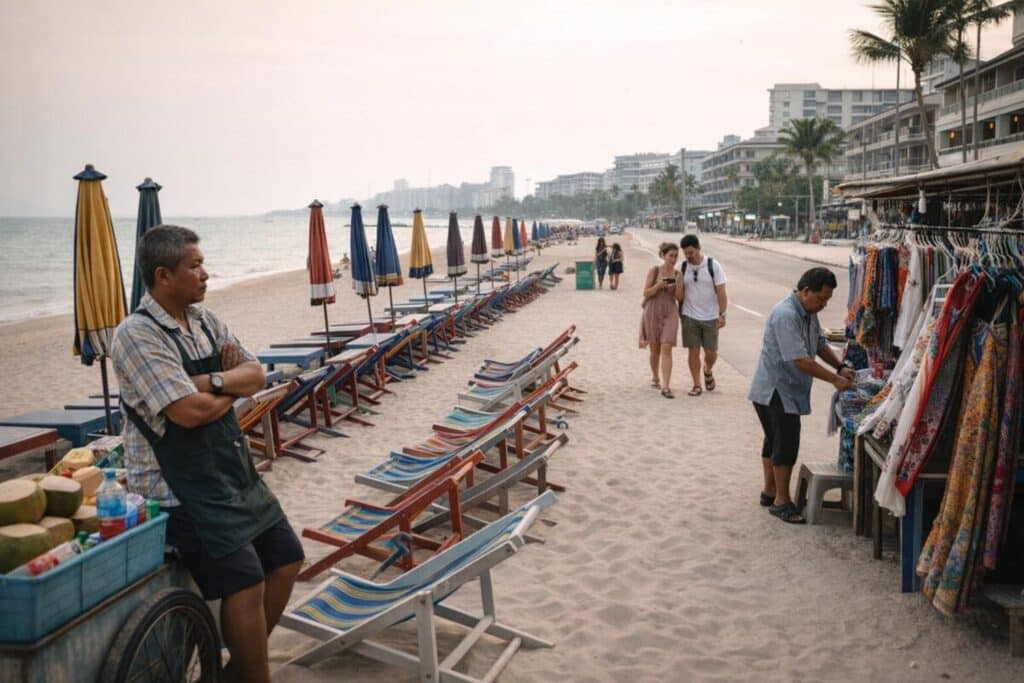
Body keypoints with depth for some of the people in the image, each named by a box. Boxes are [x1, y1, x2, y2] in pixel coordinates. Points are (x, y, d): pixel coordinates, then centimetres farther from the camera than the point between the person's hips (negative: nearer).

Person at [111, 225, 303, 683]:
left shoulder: (205, 321, 9)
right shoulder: (137, 335, -16)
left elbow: (255, 375, 3)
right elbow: (190, 411, -23)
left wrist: (213, 380, -16)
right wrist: (232, 391, -3)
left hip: (234, 469, 9)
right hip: (183, 485, -9)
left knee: (287, 558, 11)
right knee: (245, 579, -14)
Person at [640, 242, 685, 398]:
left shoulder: (677, 274, 4)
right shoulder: (654, 270, -3)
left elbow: (679, 298, 2)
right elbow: (646, 293, -3)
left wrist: (679, 283, -14)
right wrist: (658, 285, -20)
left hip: (669, 313, 1)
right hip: (653, 312, -1)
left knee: (666, 348, -12)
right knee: (655, 349, 10)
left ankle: (666, 386, -16)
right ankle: (655, 377, 35)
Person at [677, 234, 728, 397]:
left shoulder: (713, 265, -7)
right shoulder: (683, 267, 0)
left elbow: (721, 292, -7)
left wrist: (722, 314, -13)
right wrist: (679, 314, 7)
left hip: (710, 317, -1)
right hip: (690, 316, 1)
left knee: (711, 353, 3)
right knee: (693, 351, 0)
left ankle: (708, 371, 35)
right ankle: (696, 385, 9)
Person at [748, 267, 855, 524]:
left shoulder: (809, 313, 9)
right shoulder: (786, 315, -24)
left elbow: (820, 344, 17)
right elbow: (799, 359, -28)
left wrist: (841, 367, 0)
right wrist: (834, 379, -25)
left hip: (786, 390, 10)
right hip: (776, 389, -10)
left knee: (775, 440, 16)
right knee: (787, 443, -9)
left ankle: (770, 492, 27)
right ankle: (781, 501, -1)